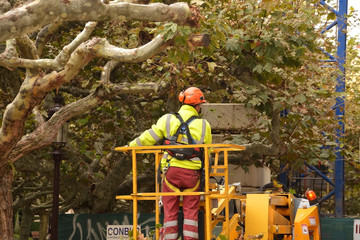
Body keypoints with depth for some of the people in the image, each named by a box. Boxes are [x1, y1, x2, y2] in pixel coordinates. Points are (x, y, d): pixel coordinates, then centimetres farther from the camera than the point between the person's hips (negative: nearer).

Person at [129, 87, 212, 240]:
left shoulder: (168, 120, 0)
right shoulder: (204, 125, 3)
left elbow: (149, 137, 1)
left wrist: (132, 146, 15)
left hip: (171, 170, 0)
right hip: (192, 173, 0)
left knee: (170, 211, 6)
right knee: (190, 210, 5)